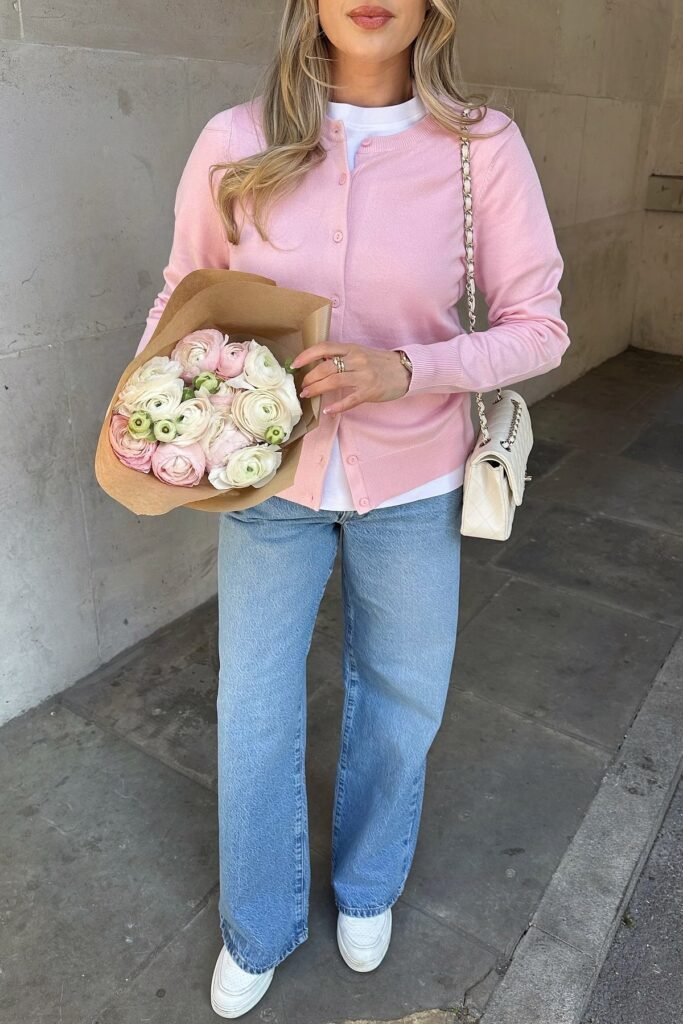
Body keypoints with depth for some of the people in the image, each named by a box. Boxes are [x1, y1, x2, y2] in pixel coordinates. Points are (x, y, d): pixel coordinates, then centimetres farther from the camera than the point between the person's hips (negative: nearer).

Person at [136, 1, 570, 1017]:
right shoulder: (234, 143, -7)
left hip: (413, 484, 0)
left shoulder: (482, 147, -9)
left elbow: (536, 327, -8)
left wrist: (404, 370, -24)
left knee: (400, 701, 18)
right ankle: (258, 929, 45)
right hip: (268, 477, 1)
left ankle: (366, 888, 52)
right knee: (254, 713, 14)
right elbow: (182, 298, 3)